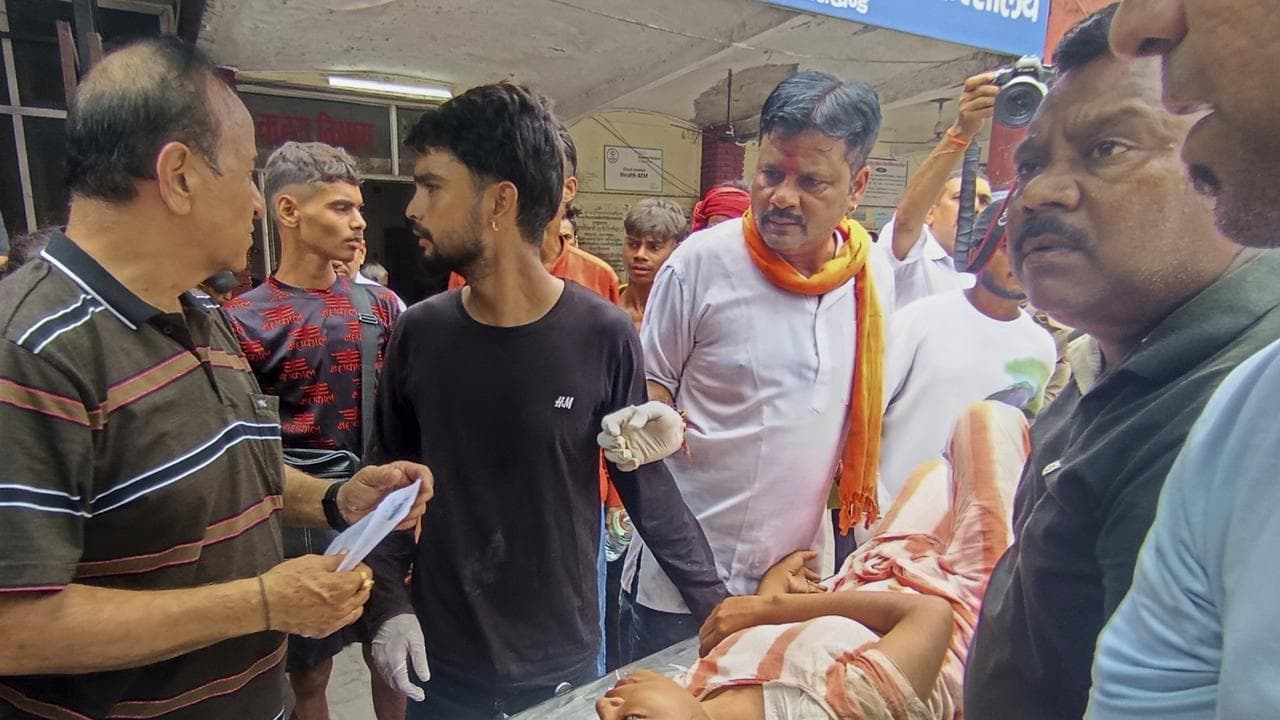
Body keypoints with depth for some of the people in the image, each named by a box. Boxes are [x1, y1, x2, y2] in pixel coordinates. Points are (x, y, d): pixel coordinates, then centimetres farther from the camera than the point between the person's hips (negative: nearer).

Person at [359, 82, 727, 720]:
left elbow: (648, 489, -6)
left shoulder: (602, 337, -15)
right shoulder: (419, 335, -8)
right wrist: (389, 604, -7)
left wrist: (719, 612, -5)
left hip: (565, 664, -1)